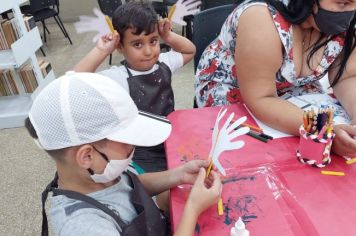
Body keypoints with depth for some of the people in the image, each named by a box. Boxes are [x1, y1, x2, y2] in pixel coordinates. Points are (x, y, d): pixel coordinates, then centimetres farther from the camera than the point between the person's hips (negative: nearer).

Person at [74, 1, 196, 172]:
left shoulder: (163, 64, -1)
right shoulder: (119, 77, -19)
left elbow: (190, 51, 16)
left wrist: (169, 37, -1)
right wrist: (101, 51, -28)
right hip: (140, 156, -6)